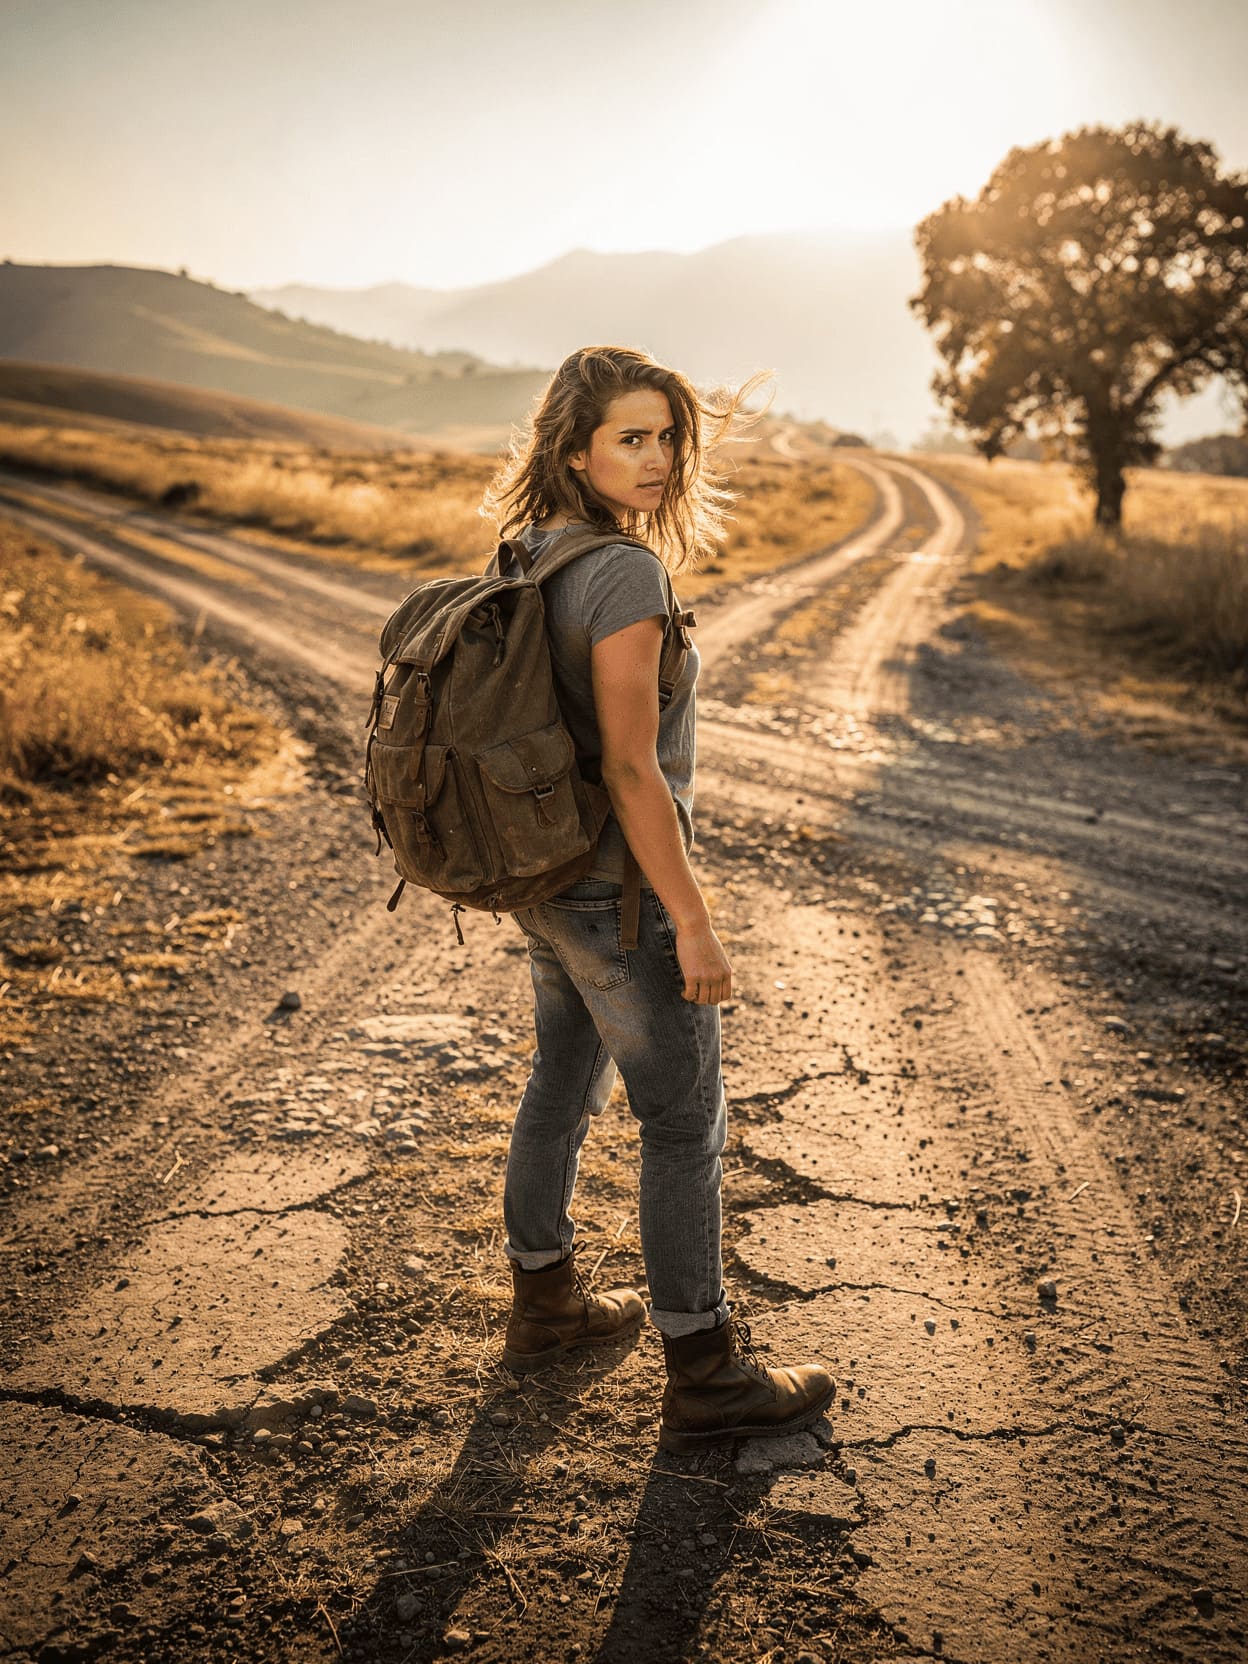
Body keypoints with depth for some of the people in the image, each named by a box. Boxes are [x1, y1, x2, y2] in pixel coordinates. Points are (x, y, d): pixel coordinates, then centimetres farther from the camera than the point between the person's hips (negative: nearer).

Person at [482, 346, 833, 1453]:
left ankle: (544, 1304, 40)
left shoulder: (532, 554, 4)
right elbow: (630, 767, -25)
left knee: (564, 1083, 23)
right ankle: (704, 1378, 18)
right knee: (686, 1125, 4)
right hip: (619, 893, -9)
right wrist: (695, 924, -19)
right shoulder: (625, 574, -23)